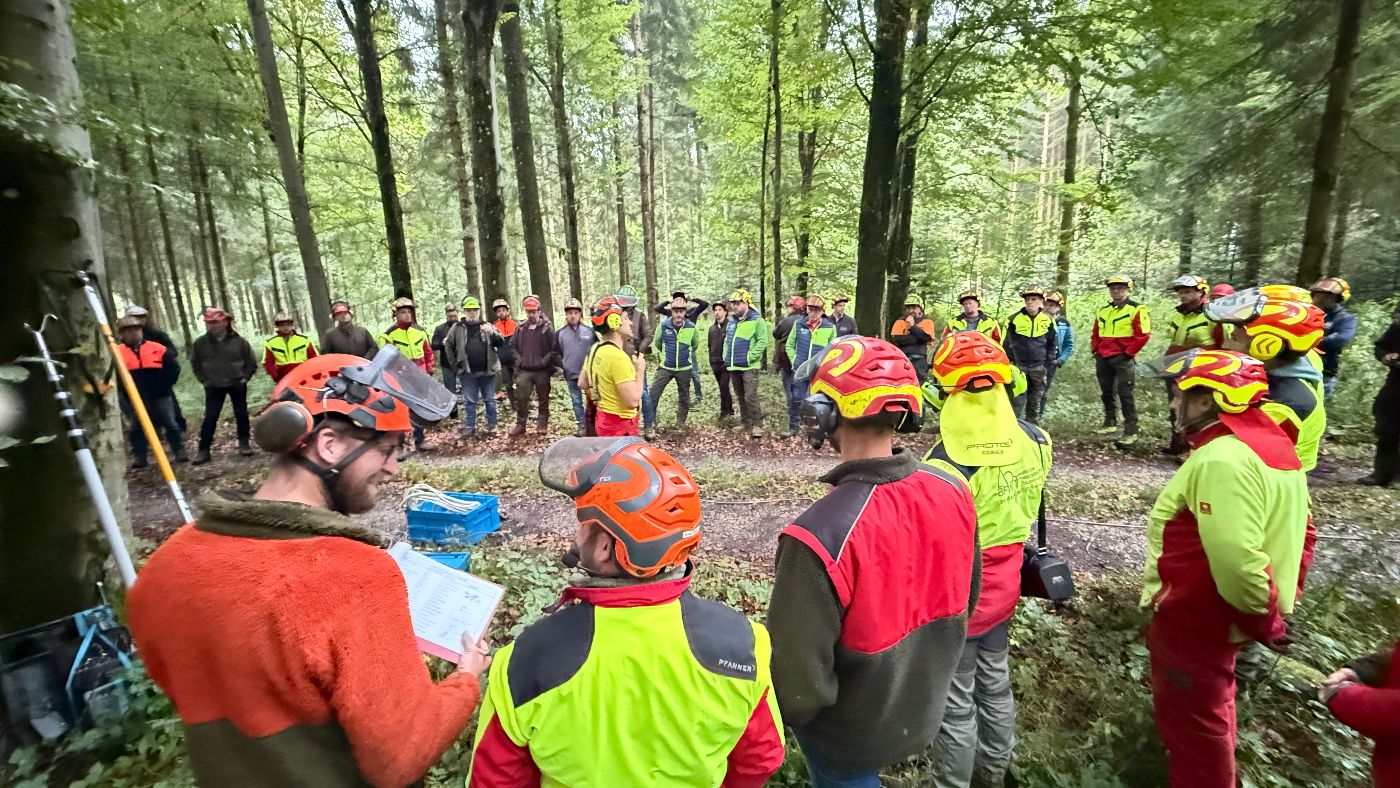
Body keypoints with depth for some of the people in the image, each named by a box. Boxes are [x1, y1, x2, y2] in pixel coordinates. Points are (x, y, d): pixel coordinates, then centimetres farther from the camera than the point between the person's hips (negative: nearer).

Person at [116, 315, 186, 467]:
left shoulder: (158, 348, 1)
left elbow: (174, 368, 5)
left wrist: (165, 385, 0)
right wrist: (126, 390, -5)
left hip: (160, 395, 0)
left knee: (171, 424, 0)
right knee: (136, 428, 4)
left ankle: (180, 452, 7)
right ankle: (139, 457, 12)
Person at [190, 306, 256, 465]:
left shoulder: (239, 341, -7)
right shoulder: (200, 343, -4)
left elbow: (251, 363, 2)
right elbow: (195, 363, 10)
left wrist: (244, 378, -4)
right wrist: (204, 380, 3)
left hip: (237, 384, -1)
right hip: (213, 387, 1)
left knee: (241, 415, 8)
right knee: (210, 418, -1)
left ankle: (244, 444, 20)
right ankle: (203, 450, 4)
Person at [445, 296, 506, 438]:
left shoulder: (487, 326, 4)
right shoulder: (457, 328, 3)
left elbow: (501, 344, -2)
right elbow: (448, 347, 9)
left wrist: (492, 333, -21)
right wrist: (455, 365, 4)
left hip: (487, 371, 0)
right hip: (467, 372, 0)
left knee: (489, 399, 9)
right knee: (470, 401, 8)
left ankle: (491, 425, 20)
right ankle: (469, 427, 15)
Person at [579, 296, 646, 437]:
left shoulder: (595, 349, 4)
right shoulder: (618, 357, -25)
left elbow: (582, 384, 16)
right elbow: (632, 402, -27)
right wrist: (640, 371, -15)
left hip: (602, 418, 9)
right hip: (619, 426, -9)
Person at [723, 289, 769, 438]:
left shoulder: (757, 321, -8)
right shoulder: (731, 322, 14)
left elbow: (763, 342, -14)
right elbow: (727, 341, 24)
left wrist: (750, 357, -18)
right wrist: (726, 357, 11)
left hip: (749, 367, -7)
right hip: (734, 366, 7)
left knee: (750, 397, -14)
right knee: (741, 397, 14)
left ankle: (757, 425, -4)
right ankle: (745, 423, 25)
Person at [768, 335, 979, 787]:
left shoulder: (820, 535, -39)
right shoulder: (951, 490, -18)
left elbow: (800, 675, -28)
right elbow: (966, 598, -1)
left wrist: (791, 712, -5)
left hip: (854, 732, -5)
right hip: (926, 709, 5)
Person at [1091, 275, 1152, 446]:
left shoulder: (1137, 309, -5)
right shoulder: (1102, 310, 14)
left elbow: (1143, 335, -10)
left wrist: (1128, 353, -12)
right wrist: (1095, 351, 13)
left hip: (1123, 358, -6)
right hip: (1103, 358, 6)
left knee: (1125, 394, -7)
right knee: (1106, 393, 13)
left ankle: (1131, 432, -3)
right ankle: (1110, 423, 27)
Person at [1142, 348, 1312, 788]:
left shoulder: (1221, 459, -28)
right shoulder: (1270, 445, 5)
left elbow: (1236, 560, -32)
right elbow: (1298, 534, 14)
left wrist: (1263, 623, -17)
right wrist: (1283, 602, 15)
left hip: (1195, 618, -10)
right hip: (1216, 614, 10)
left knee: (1189, 720, 9)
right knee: (1206, 709, 30)